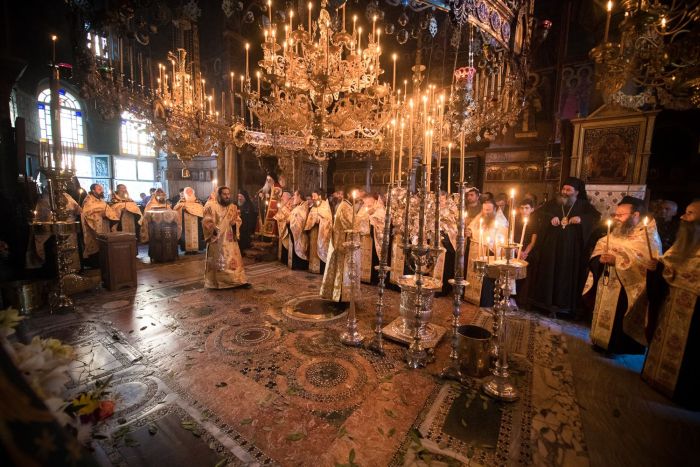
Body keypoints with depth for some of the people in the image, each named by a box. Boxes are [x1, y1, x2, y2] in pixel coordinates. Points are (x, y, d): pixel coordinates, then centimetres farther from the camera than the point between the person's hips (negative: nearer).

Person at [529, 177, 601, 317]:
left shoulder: (583, 205, 8)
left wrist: (581, 219, -18)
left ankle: (564, 304, 10)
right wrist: (550, 218, -15)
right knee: (549, 273, 3)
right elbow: (538, 212, 3)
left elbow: (597, 216, 0)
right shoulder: (553, 203, 9)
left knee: (568, 275, 1)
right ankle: (546, 301, 12)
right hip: (552, 245, 1)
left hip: (572, 247, -1)